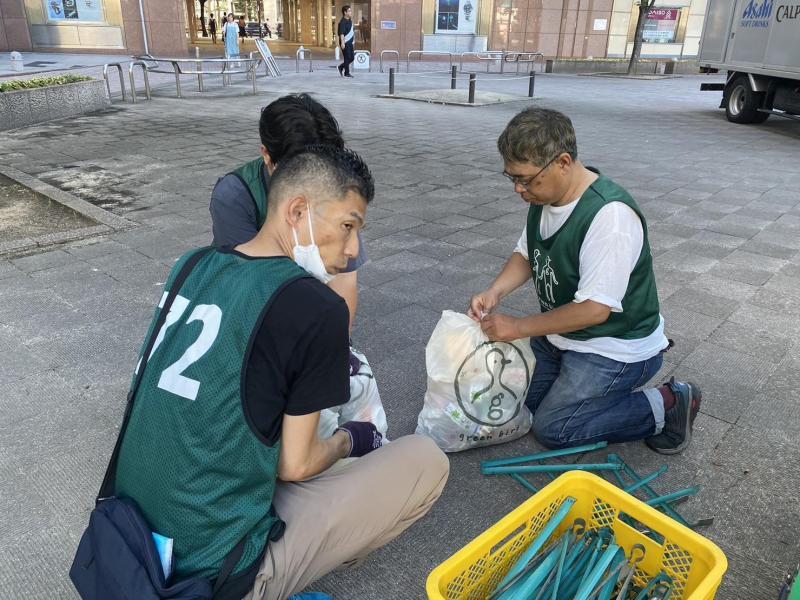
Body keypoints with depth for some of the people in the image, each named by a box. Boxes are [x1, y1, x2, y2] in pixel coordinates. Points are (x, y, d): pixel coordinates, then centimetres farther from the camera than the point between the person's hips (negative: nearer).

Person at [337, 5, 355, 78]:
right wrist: (342, 43, -32)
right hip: (345, 43, -9)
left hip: (350, 42, 9)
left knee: (352, 57, 12)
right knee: (347, 58, -4)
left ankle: (341, 67, 26)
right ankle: (346, 73, 5)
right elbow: (341, 33, -23)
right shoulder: (343, 22, -16)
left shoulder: (350, 20, 12)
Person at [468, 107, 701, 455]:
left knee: (549, 428, -10)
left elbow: (594, 309, -30)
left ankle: (665, 406, 3)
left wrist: (518, 328, -23)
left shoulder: (610, 215, -31)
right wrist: (494, 293, -11)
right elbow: (526, 255, 9)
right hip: (560, 331, 8)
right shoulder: (543, 195, -5)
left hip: (616, 346, -8)